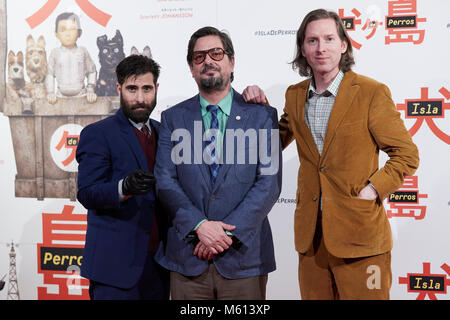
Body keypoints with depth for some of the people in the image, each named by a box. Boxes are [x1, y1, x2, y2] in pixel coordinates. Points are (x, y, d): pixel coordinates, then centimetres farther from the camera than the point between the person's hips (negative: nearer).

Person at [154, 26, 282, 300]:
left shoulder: (262, 116, 3)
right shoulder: (173, 118, 7)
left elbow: (270, 182, -5)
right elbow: (165, 181, 0)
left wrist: (228, 231, -13)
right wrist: (199, 225, -14)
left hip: (244, 257, -1)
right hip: (187, 257, 1)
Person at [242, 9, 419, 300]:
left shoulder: (372, 92, -7)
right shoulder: (295, 95, 8)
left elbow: (407, 155, -3)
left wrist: (372, 190, -14)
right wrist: (260, 106, 4)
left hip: (359, 233, -4)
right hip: (311, 234, 5)